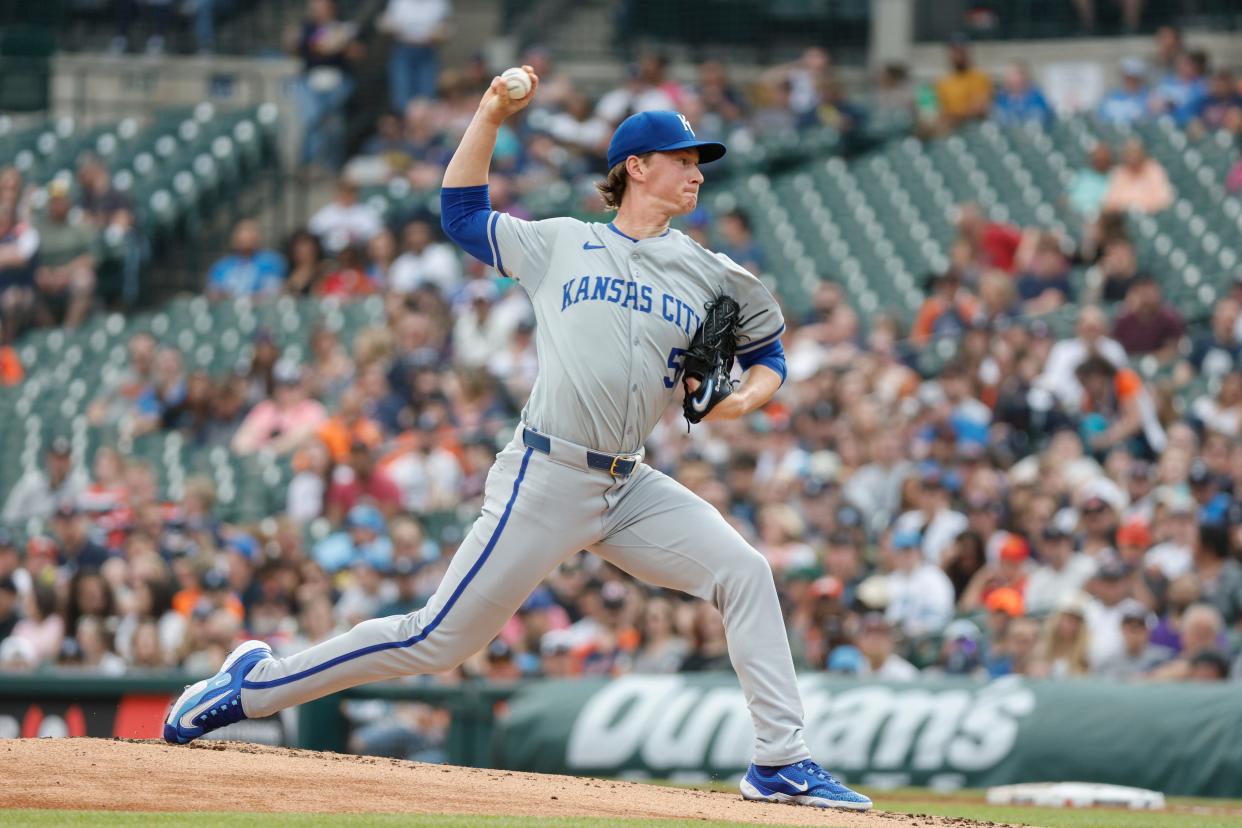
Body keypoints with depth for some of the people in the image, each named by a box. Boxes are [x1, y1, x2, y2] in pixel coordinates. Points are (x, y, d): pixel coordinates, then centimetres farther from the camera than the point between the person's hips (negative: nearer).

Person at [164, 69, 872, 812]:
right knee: (438, 639, -4)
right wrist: (492, 116, 7)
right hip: (546, 480, -4)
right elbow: (462, 213, 16)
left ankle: (783, 764, -8)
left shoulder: (712, 276, 11)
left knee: (746, 575, -12)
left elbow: (769, 353, 20)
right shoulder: (560, 246, 6)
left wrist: (749, 395, -3)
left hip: (630, 490, 4)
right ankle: (257, 682, 9)